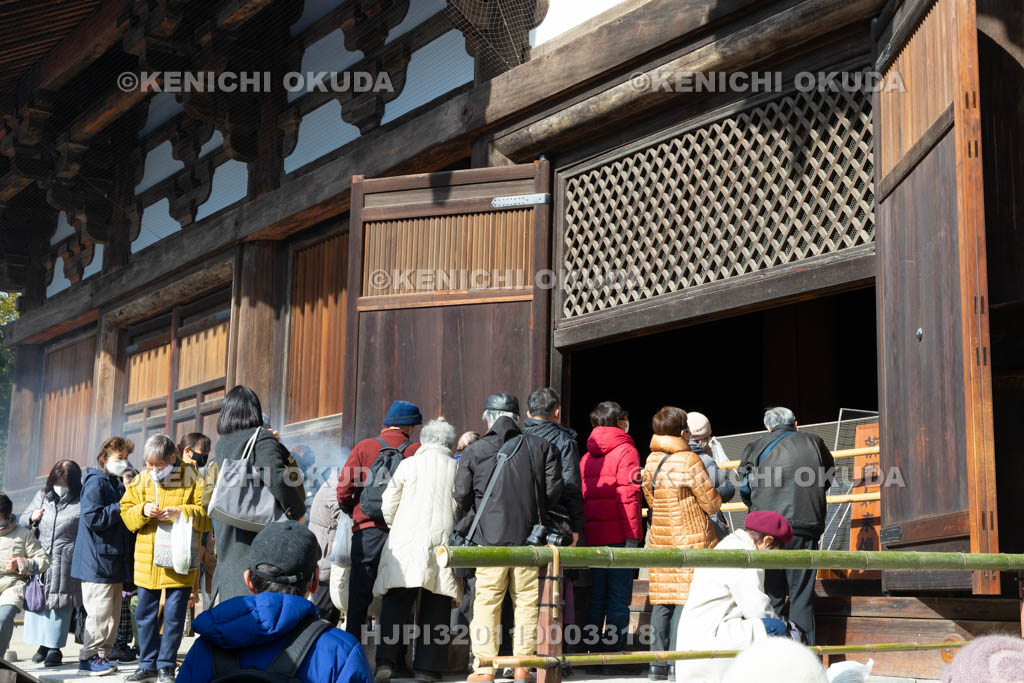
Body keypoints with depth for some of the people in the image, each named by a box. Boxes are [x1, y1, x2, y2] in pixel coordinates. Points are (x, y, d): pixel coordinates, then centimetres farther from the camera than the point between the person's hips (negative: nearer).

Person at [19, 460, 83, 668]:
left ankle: (54, 648, 5)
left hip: (65, 563, -4)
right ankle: (44, 643, 21)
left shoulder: (81, 503, -5)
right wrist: (31, 518, -3)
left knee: (60, 603, -1)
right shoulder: (42, 496, 9)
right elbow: (22, 520, 19)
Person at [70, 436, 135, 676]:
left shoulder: (117, 484, 19)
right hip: (97, 561, -9)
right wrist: (122, 507, -18)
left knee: (113, 614, 10)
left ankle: (100, 656, 18)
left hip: (115, 560, 9)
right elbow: (93, 518, -20)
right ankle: (89, 658, 2)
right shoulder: (96, 482, -10)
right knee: (100, 613, -7)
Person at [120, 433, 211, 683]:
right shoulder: (141, 480, 8)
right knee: (145, 615, 11)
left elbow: (208, 514, -7)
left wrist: (182, 512, -20)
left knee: (174, 616, 2)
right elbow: (126, 513, 8)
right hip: (147, 560, 4)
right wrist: (142, 511, -12)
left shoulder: (191, 478, -4)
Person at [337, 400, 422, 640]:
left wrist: (353, 511, 16)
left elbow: (344, 489, -2)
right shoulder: (419, 452, 1)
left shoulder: (364, 448, 1)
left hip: (368, 531, 0)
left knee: (359, 597, 5)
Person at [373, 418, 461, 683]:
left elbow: (388, 506, 6)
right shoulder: (457, 469, 5)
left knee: (396, 604, 1)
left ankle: (387, 661, -8)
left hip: (406, 543, -1)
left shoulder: (408, 465, 3)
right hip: (442, 542, 1)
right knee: (435, 608, 5)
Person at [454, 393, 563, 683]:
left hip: (490, 537, -1)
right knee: (527, 600, 8)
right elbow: (554, 488, 2)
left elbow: (462, 497, 2)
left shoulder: (474, 452, -1)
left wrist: (461, 523, 21)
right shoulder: (540, 446, 3)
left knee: (486, 600, 4)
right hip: (529, 537, 1)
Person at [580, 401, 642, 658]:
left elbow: (580, 496, 15)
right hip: (617, 536, -6)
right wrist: (632, 536, -13)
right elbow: (628, 495, -12)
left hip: (591, 536, 6)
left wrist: (582, 533, 17)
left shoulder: (587, 456, 16)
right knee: (619, 599, -2)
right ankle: (612, 656, -5)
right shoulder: (625, 451, -3)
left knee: (596, 598, 11)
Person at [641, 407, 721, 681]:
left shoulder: (651, 461, 6)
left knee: (662, 600, 8)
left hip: (660, 538, 6)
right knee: (687, 597, -3)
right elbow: (712, 504, -9)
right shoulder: (690, 460, -14)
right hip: (692, 539, -6)